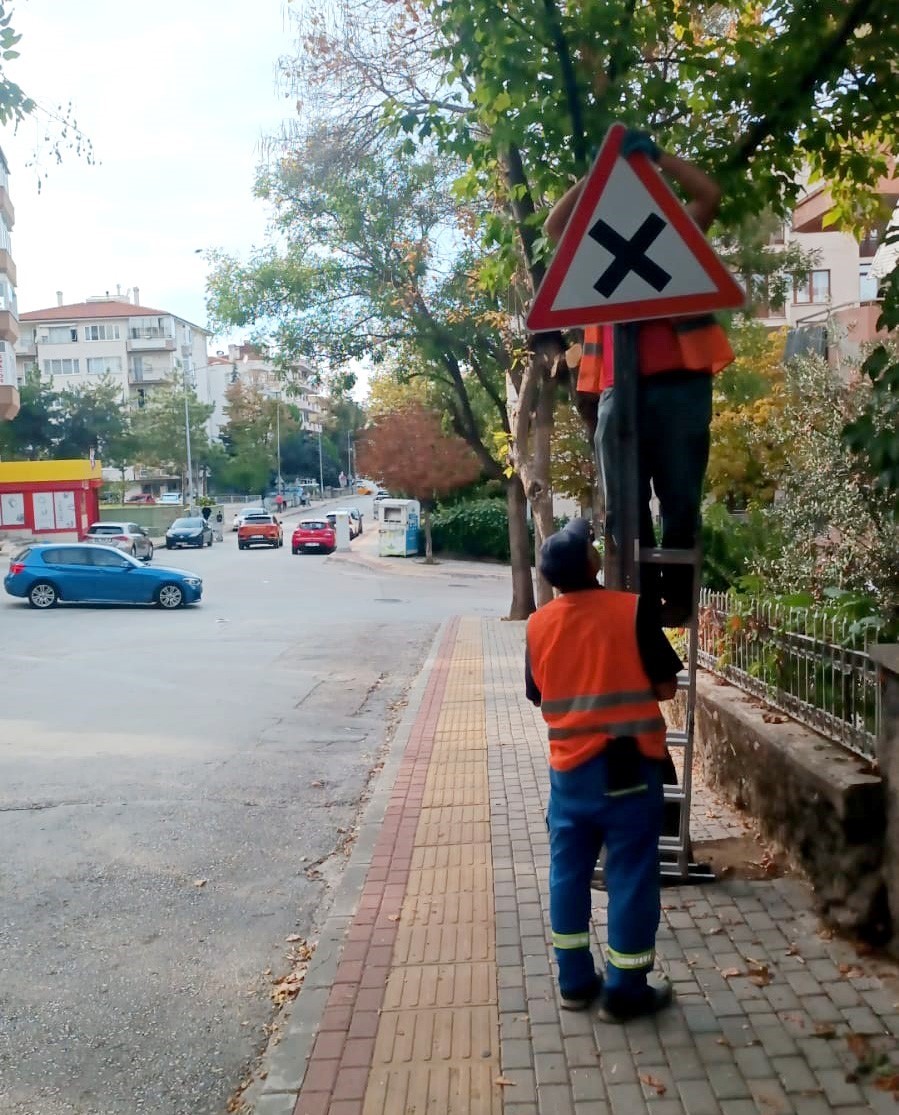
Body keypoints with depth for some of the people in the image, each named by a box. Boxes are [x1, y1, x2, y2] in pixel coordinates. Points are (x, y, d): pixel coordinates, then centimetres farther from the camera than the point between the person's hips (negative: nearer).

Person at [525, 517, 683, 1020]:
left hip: (569, 768, 4)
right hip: (629, 766, -4)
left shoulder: (539, 625, -1)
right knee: (631, 877, 8)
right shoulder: (631, 610, -14)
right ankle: (625, 991, 19)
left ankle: (576, 982, 27)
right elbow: (667, 686, -8)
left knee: (569, 873, 15)